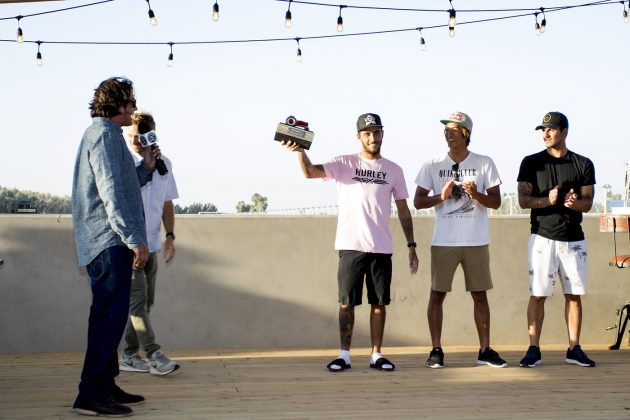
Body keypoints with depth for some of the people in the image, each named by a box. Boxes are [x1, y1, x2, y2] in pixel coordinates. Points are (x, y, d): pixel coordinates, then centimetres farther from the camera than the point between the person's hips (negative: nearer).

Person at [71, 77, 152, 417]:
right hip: (110, 240, -11)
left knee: (108, 315, 13)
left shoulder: (101, 133, 21)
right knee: (110, 315, -11)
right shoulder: (104, 134, -11)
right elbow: (111, 193, -19)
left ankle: (105, 386, 20)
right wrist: (135, 239, -20)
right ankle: (92, 395, -10)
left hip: (106, 242, 11)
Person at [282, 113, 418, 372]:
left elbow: (403, 210, 12)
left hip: (382, 248, 2)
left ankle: (376, 355, 14)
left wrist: (411, 246, 8)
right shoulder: (345, 164, 2)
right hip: (351, 246, -2)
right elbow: (311, 172, -13)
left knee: (379, 302, 6)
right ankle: (344, 355, 9)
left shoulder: (393, 170, 10)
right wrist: (300, 151, -32)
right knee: (347, 302, 2)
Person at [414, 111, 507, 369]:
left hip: (476, 241, 0)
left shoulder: (484, 164, 4)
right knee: (437, 293, 0)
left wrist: (476, 194, -16)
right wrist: (441, 196, -14)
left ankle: (485, 350, 13)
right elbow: (418, 201, 3)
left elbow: (496, 202, 2)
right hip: (443, 241, 0)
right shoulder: (432, 165, 4)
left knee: (480, 294, 6)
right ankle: (436, 350, 7)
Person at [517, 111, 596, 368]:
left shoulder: (583, 164, 6)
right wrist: (548, 200, -21)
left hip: (573, 239, 2)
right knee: (538, 294, -3)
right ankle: (534, 349, 0)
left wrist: (574, 202, -19)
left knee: (574, 294, 5)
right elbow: (523, 200, -3)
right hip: (543, 237, -2)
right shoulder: (531, 163, 3)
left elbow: (588, 203, 4)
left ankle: (574, 349, 11)